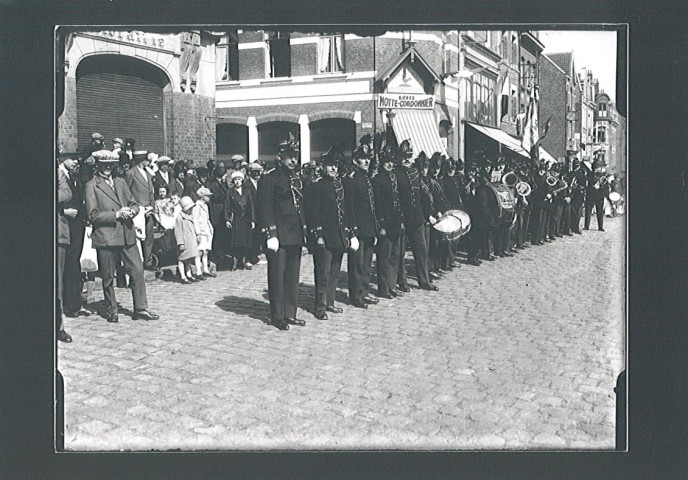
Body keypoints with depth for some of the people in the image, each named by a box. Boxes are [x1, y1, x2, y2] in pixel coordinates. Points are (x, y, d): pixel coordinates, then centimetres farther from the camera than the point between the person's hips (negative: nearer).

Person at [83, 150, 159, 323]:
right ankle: (112, 310, 19)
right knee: (108, 277, 4)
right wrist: (116, 214, -16)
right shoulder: (91, 187, -2)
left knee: (137, 271, 1)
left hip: (127, 235, 5)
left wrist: (131, 211, -5)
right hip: (106, 238, -5)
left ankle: (140, 309, 8)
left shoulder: (120, 182, 16)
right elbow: (93, 216, -8)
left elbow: (134, 204, 19)